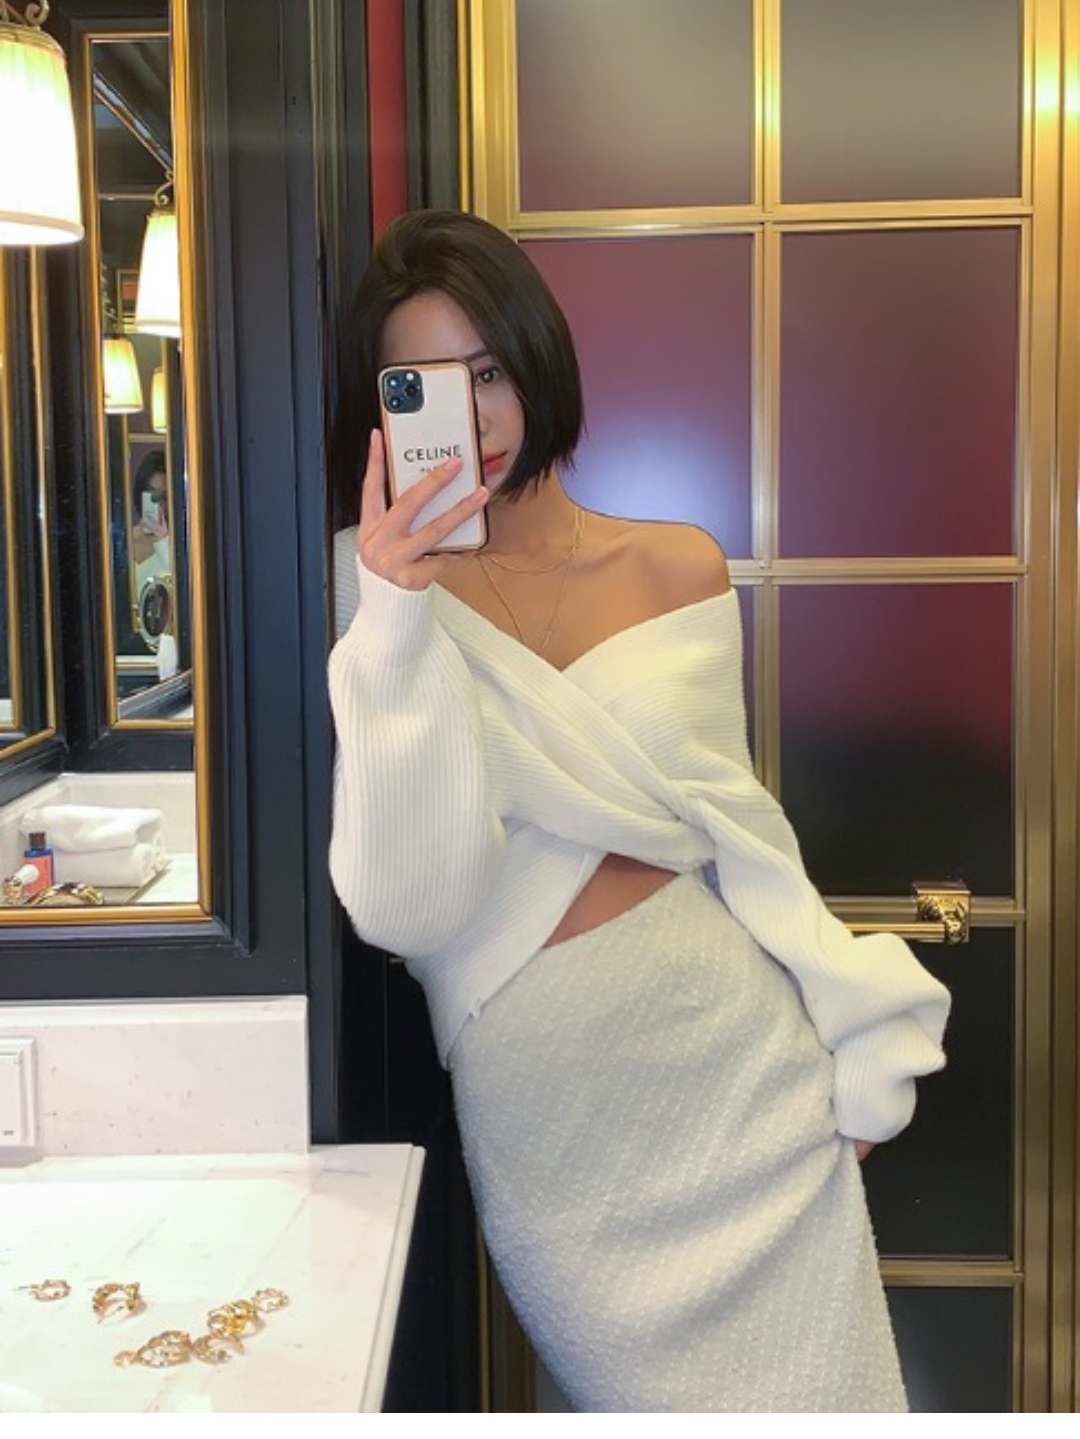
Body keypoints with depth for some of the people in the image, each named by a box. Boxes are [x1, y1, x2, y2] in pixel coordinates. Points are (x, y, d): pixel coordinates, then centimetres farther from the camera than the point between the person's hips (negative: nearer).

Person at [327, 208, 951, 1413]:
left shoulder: (678, 568, 0)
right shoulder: (377, 589, -7)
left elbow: (734, 824, 8)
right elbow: (402, 906, -15)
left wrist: (852, 1044, 7)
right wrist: (396, 627, -23)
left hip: (735, 1053, 2)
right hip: (541, 1097, -2)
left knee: (805, 1382, 12)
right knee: (636, 1391, 13)